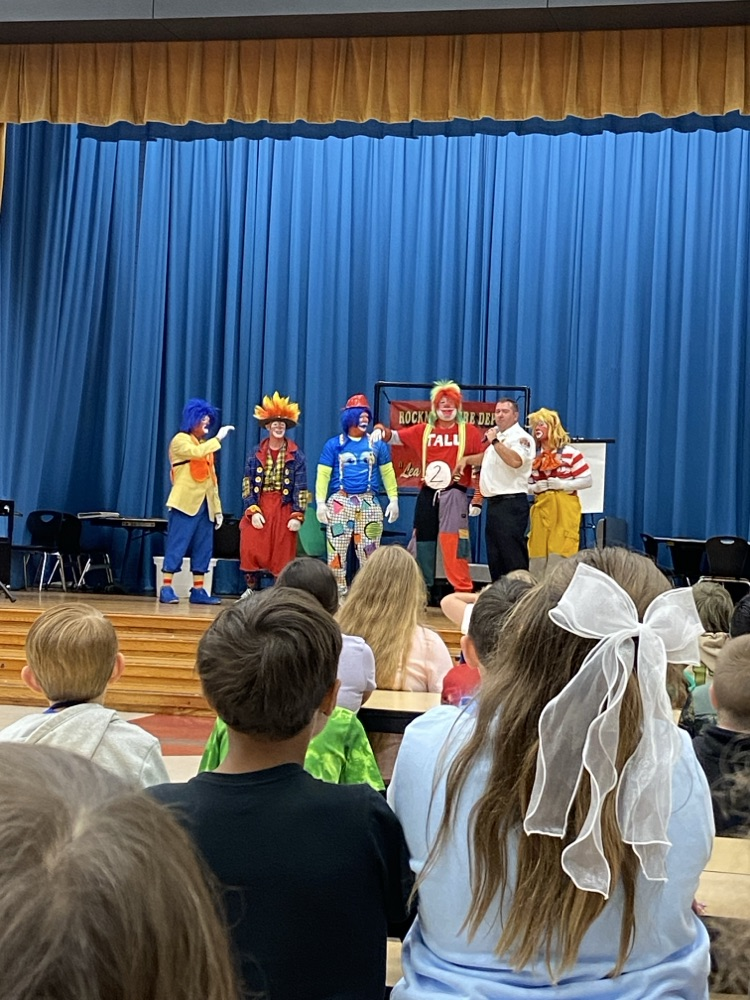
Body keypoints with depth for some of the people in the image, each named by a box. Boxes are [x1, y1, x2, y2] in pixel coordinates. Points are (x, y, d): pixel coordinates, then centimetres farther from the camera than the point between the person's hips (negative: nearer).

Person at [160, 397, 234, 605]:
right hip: (186, 502, -7)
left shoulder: (205, 444, 22)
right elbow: (196, 453, -22)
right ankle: (166, 589, -4)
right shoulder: (180, 440, 1)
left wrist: (217, 507, 14)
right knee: (177, 546, -7)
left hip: (205, 504, 7)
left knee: (203, 548, 4)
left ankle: (198, 590, 7)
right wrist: (219, 438, -17)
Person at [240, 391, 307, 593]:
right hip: (258, 507, 1)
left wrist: (297, 515, -8)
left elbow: (301, 489, 0)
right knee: (251, 549, -5)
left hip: (284, 509, -1)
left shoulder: (296, 455, 3)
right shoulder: (256, 454, 6)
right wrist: (252, 511, -8)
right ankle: (251, 589, 10)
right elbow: (247, 485, 3)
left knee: (283, 555, 2)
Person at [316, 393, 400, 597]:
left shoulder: (377, 444, 8)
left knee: (369, 552, 3)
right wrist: (320, 503, -8)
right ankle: (338, 594, 8)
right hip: (340, 502, -1)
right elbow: (323, 474, 0)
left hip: (368, 503, 1)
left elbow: (387, 472, 11)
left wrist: (393, 499, 5)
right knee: (336, 550, 0)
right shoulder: (334, 444, 4)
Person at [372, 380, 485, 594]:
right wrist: (383, 431, -16)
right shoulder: (423, 430, 10)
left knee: (453, 541, -12)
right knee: (424, 539, 9)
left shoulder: (469, 431, 5)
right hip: (428, 493, 4)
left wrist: (466, 460, -13)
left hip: (454, 492, -3)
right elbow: (396, 437, 4)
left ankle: (463, 589, -6)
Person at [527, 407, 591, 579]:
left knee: (561, 555, -6)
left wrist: (563, 484, -14)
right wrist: (534, 488, -4)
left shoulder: (570, 453, -3)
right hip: (541, 508, 4)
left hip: (564, 509, -4)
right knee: (538, 554, 6)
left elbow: (587, 480, -3)